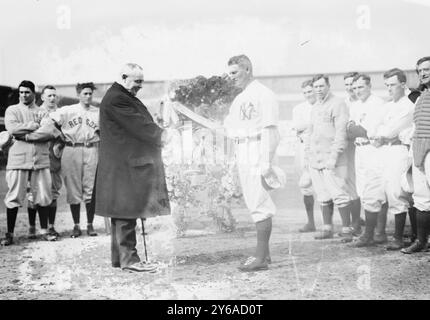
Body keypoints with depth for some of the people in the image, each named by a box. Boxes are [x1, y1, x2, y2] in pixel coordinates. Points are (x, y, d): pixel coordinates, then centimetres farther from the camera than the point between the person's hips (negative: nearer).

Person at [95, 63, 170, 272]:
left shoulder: (125, 97, 19)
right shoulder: (115, 99, -15)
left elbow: (140, 123, 17)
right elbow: (138, 125, -18)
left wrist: (157, 134, 2)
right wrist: (160, 135, -7)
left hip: (127, 164, 11)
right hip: (123, 165, -11)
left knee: (122, 213, 12)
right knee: (126, 211, -7)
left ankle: (118, 258, 19)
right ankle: (128, 259, -3)